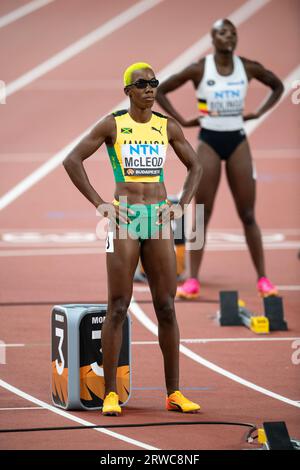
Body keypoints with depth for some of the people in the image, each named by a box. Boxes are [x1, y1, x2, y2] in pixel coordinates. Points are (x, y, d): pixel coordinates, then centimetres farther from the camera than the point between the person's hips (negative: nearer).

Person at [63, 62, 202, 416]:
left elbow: (195, 166, 20)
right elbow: (72, 161, -3)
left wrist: (181, 204, 5)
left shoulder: (168, 127, 9)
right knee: (118, 308, -4)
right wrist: (100, 204, -9)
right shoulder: (112, 126, -1)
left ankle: (174, 393, 7)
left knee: (166, 307, 2)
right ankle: (110, 395, -1)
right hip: (124, 219, -3)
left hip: (158, 219, 3)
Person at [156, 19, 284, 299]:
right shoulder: (199, 70, -8)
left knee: (248, 214, 3)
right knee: (202, 214, -1)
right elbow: (160, 91, 0)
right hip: (209, 141, -2)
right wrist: (182, 121, -5)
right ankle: (192, 280, 3)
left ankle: (262, 279, 8)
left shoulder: (248, 68, -1)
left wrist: (259, 113, 4)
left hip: (237, 141, 2)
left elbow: (277, 86, 15)